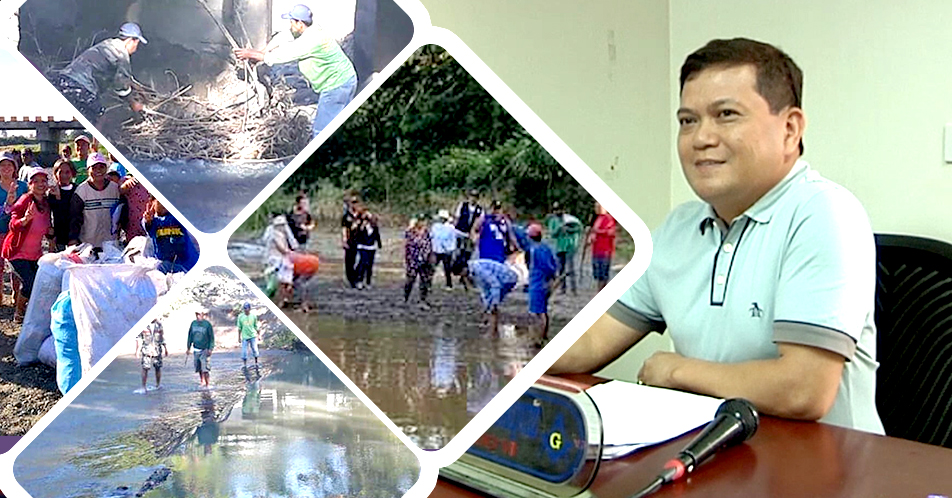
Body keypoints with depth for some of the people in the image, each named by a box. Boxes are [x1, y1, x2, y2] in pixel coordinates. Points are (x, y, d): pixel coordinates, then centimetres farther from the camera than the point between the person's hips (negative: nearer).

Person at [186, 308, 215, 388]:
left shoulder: (207, 324, -7)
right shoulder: (193, 323, 5)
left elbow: (211, 337, -3)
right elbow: (190, 336, 15)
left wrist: (210, 349, -7)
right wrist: (188, 348, 14)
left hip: (205, 349, -5)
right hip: (196, 349, 5)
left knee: (204, 368, -10)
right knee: (198, 368, 10)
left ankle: (207, 384, -3)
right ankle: (202, 381, 25)